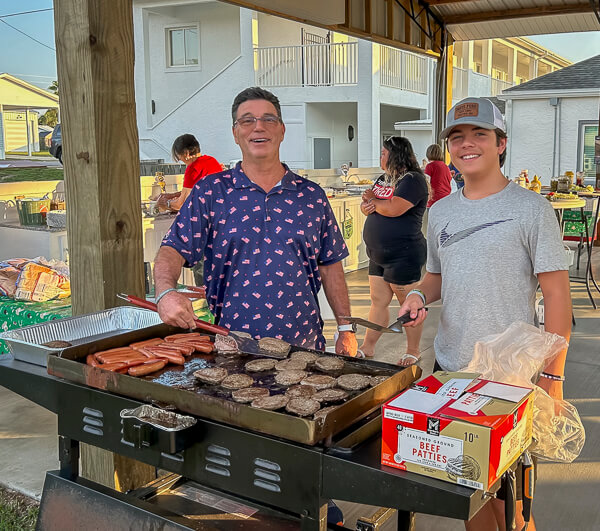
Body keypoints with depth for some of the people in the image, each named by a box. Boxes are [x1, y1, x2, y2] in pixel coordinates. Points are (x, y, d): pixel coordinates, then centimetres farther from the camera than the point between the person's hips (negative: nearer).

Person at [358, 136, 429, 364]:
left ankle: (413, 351, 16)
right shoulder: (383, 179, 16)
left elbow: (393, 209, -26)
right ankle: (367, 347, 21)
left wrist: (373, 200, -7)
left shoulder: (413, 180, -13)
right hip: (378, 255, 8)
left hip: (403, 255, -8)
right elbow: (366, 206, 16)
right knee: (378, 302, 13)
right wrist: (367, 207, -9)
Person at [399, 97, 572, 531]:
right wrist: (419, 296, -2)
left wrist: (553, 374, -12)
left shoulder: (530, 207, -7)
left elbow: (556, 292, -8)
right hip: (450, 368, 5)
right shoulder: (440, 211, 9)